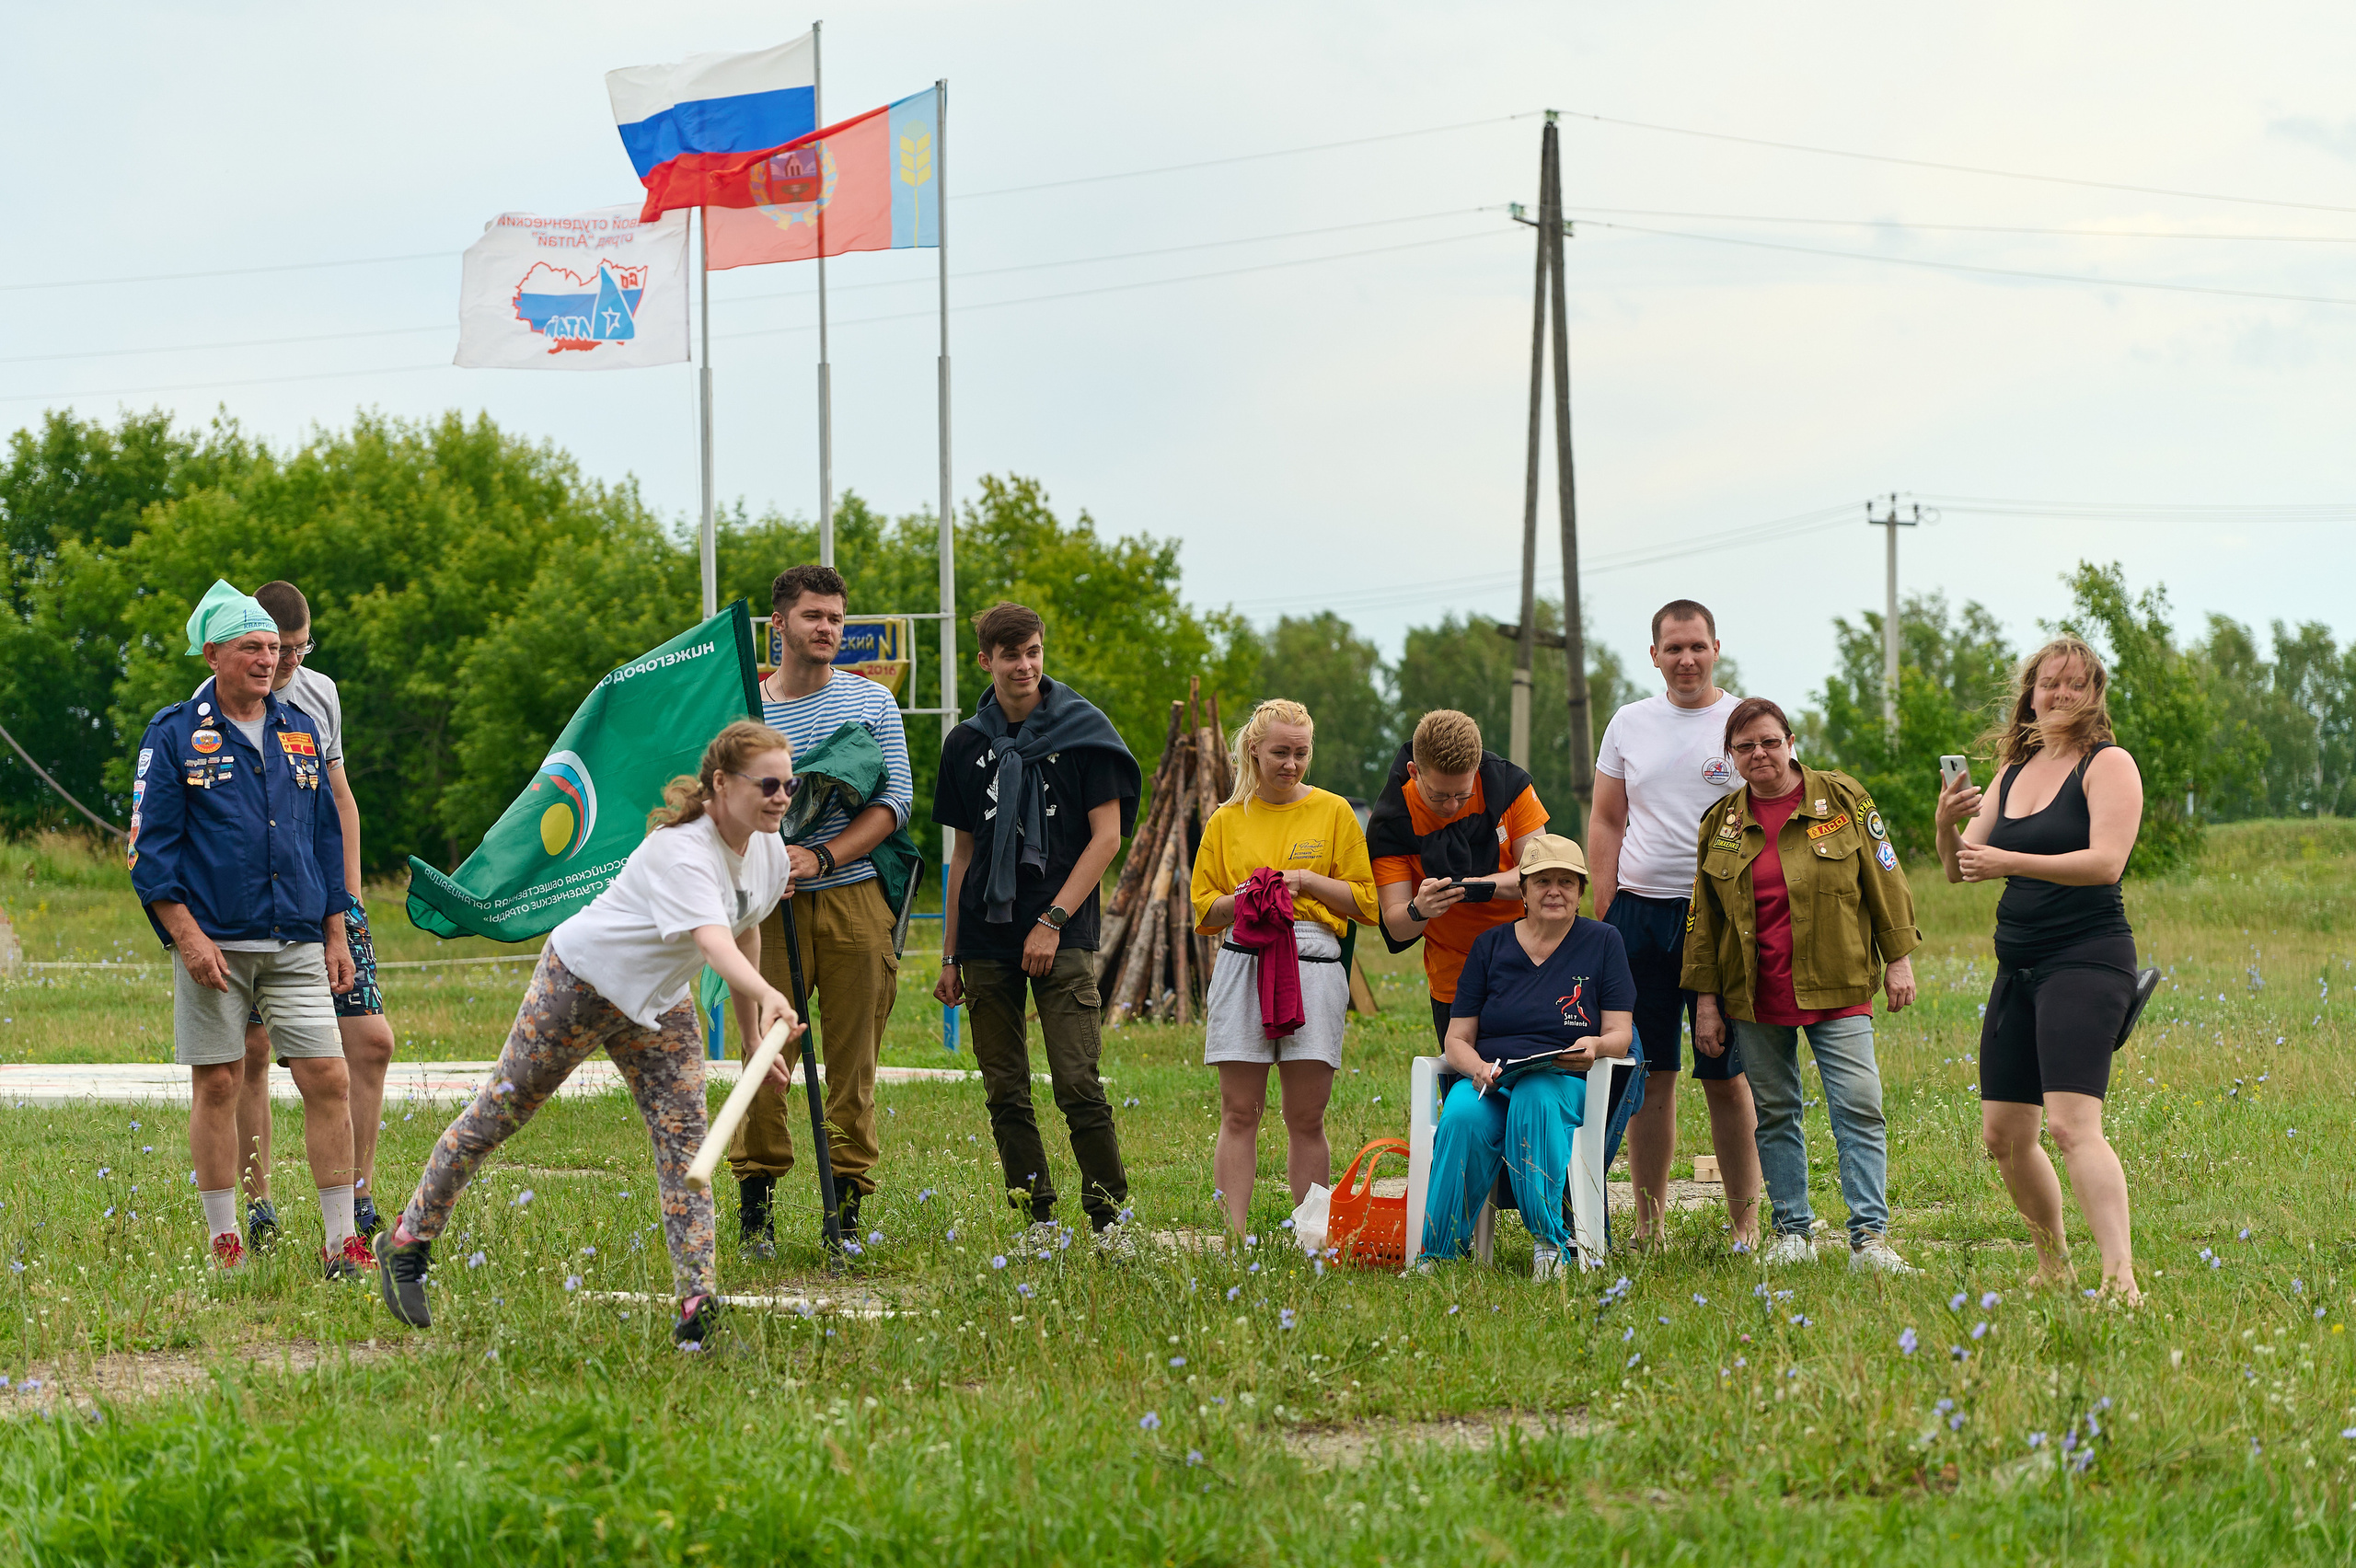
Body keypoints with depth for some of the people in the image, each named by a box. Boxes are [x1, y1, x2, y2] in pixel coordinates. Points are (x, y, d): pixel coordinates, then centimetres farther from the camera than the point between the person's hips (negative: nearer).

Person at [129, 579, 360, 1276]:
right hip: (214, 944, -3)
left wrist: (335, 936, 14)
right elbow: (149, 849, -2)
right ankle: (223, 1244, 9)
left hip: (296, 945, 3)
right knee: (217, 1087, 1)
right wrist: (188, 937, -11)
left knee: (328, 1081, -5)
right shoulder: (175, 736, 0)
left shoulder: (300, 732, 14)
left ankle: (342, 1243, -2)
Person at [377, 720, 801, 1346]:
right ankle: (409, 1243, 21)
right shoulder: (683, 853, -34)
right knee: (498, 1113, 4)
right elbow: (713, 942, -51)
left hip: (660, 1002, 7)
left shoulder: (769, 852, -7)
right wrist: (768, 996, -69)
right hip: (581, 981, -7)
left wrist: (756, 1035, 12)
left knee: (684, 1140, -7)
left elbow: (744, 935, 10)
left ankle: (698, 1305, -11)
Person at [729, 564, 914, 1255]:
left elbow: (895, 801, 0)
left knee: (853, 1056, 1)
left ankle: (849, 1199, 7)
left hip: (853, 892, 0)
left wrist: (822, 856, -13)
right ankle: (755, 1199, 3)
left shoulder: (872, 702, 6)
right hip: (770, 902, 0)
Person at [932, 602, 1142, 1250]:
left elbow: (1107, 835, -2)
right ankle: (1038, 1219, 8)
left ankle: (1110, 1218, -5)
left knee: (1078, 1085, -12)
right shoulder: (967, 745, 12)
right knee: (1005, 1092, 2)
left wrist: (1054, 920, -10)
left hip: (1063, 936, -4)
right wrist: (949, 954, 14)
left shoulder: (1082, 730, 1)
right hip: (987, 942, 4)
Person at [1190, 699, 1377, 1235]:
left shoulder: (1332, 812, 9)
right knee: (1240, 1113, -3)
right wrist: (1244, 897, -7)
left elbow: (1364, 900, 7)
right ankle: (1234, 1237, -3)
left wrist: (1307, 880, -8)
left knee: (1306, 1118, -1)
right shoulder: (1227, 820, 12)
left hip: (1315, 966, -1)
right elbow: (1205, 910, 13)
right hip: (1243, 964, 1)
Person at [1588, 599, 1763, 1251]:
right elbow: (1606, 823, 13)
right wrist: (1604, 917, 4)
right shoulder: (1630, 723, 11)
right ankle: (1649, 1223, 10)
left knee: (1725, 1076, -2)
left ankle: (1745, 1223, 5)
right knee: (1649, 1072, 4)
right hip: (1640, 911, 3)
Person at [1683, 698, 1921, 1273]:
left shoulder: (1842, 799, 0)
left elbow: (1883, 880, 3)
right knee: (1774, 1113, 7)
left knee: (1858, 1107, -10)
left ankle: (1869, 1237, -10)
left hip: (1835, 987, -3)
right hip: (1756, 997, 3)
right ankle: (1792, 1232, 16)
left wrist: (1898, 960, 0)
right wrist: (1706, 999, 7)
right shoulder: (1719, 824, 7)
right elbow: (1704, 918, 11)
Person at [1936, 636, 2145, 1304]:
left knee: (2073, 1124, -23)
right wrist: (1948, 825, -8)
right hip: (2018, 968, 8)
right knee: (2003, 1135, 10)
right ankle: (2054, 1267, 28)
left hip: (2086, 962, -8)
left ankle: (2120, 1279, -31)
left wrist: (2008, 861, -26)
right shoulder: (2013, 772, 16)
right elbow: (1960, 868, 14)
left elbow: (2105, 861, -19)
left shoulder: (2108, 764, -5)